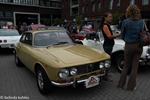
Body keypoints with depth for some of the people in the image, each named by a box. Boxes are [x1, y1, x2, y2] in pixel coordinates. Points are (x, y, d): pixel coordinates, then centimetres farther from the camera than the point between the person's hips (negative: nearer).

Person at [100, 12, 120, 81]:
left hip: (108, 45, 10)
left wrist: (117, 34, 7)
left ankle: (105, 74, 31)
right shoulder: (105, 26, -16)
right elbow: (110, 36, -20)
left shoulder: (107, 25, 15)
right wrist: (119, 35, -16)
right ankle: (105, 76, 8)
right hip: (107, 45, -10)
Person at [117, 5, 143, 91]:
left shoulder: (125, 22, -10)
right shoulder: (140, 22, 0)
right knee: (135, 66, 10)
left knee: (126, 66, 14)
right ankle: (131, 86, 16)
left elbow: (122, 36, -1)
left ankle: (121, 85, 19)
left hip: (129, 46, -2)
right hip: (138, 45, 2)